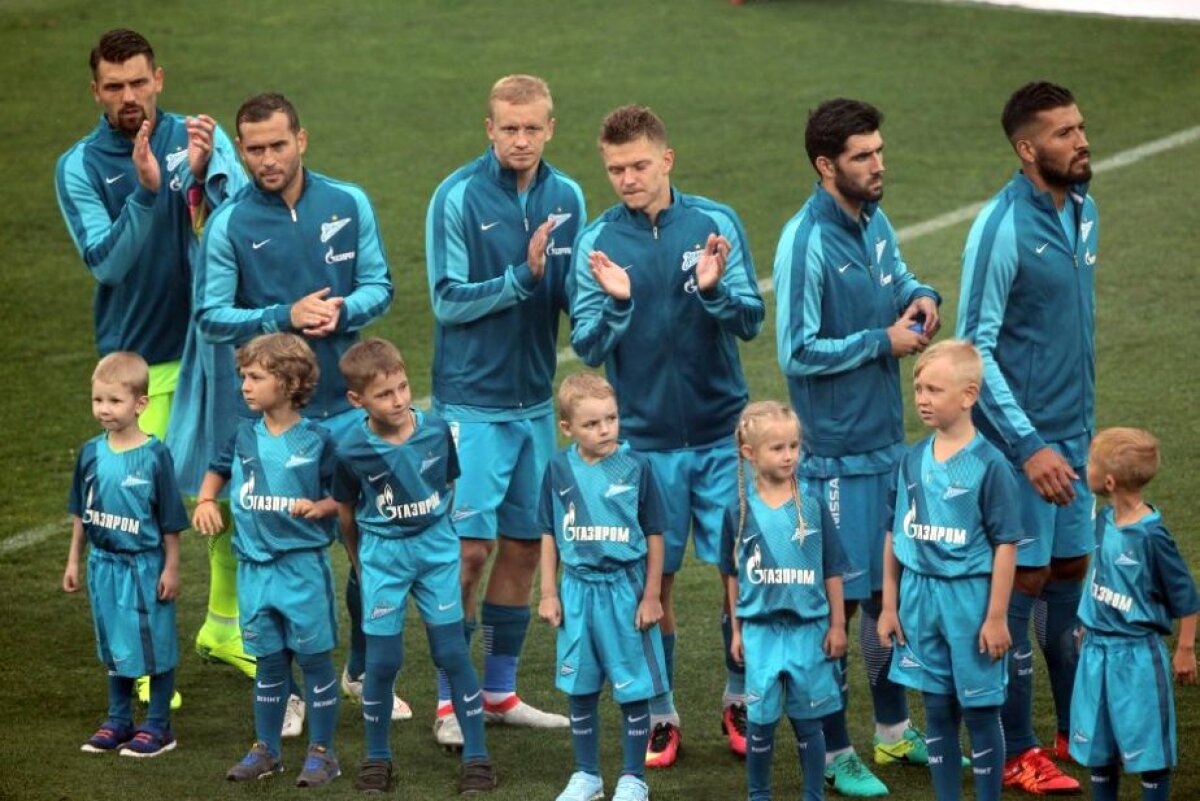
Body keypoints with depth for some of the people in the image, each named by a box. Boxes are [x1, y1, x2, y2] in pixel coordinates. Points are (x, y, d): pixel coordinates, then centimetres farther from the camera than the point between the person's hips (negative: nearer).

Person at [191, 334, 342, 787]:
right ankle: (266, 751, 23)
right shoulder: (245, 437, 4)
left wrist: (319, 507, -23)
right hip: (255, 567, 4)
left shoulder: (316, 440, -9)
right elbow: (219, 471, 23)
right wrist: (206, 501, 5)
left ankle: (322, 753, 10)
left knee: (314, 659, 3)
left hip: (303, 565, -4)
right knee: (269, 662, 13)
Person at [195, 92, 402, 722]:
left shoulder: (349, 204, 2)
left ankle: (364, 671, 23)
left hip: (349, 402, 2)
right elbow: (210, 316, -6)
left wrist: (341, 310, -16)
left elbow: (379, 285, 5)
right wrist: (285, 317, -18)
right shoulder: (229, 224, -6)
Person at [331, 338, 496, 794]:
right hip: (382, 555, -1)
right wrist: (360, 563, 10)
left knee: (452, 654, 1)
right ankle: (377, 757, 18)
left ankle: (476, 756, 9)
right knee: (382, 661, 1)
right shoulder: (352, 450, -15)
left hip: (436, 547, 1)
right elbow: (346, 512, 1)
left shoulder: (436, 431, -11)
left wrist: (434, 533, 12)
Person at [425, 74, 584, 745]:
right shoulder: (458, 197, -11)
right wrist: (524, 275, -21)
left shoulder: (567, 198, 4)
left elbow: (571, 294, 6)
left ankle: (501, 690, 21)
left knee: (525, 545, 10)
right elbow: (449, 300, -12)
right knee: (472, 547, -7)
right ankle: (451, 700, 3)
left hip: (535, 398, 5)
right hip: (472, 399, -5)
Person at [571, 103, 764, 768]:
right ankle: (659, 717, 18)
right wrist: (615, 302, -23)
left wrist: (715, 290, -24)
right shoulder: (597, 241, -3)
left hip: (722, 432, 0)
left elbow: (751, 321, -4)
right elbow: (587, 348, -4)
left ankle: (740, 699, 22)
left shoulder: (716, 223, -3)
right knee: (652, 583, 5)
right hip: (645, 438, 0)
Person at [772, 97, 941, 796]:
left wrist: (920, 296, 0)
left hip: (888, 440, 8)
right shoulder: (807, 242, -19)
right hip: (838, 452, -8)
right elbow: (798, 352, -21)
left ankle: (895, 730, 31)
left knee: (889, 588, 17)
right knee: (839, 600, 0)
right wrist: (883, 341, -16)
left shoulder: (874, 220, 5)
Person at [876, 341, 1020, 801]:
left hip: (969, 596, -5)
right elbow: (895, 537, 11)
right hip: (920, 597, 5)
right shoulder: (912, 461, 4)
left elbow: (1005, 545, -10)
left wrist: (996, 616, -11)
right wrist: (890, 606, 10)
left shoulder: (988, 465, -11)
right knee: (937, 710, 11)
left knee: (979, 709, 4)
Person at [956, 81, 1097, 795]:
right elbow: (974, 349, -18)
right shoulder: (1002, 228, -19)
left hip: (1074, 433, 7)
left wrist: (1084, 423, 17)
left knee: (1072, 571, 15)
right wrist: (1030, 446, -20)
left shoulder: (1084, 211, 5)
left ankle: (1079, 729, 27)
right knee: (1023, 582, 0)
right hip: (1021, 438, -7)